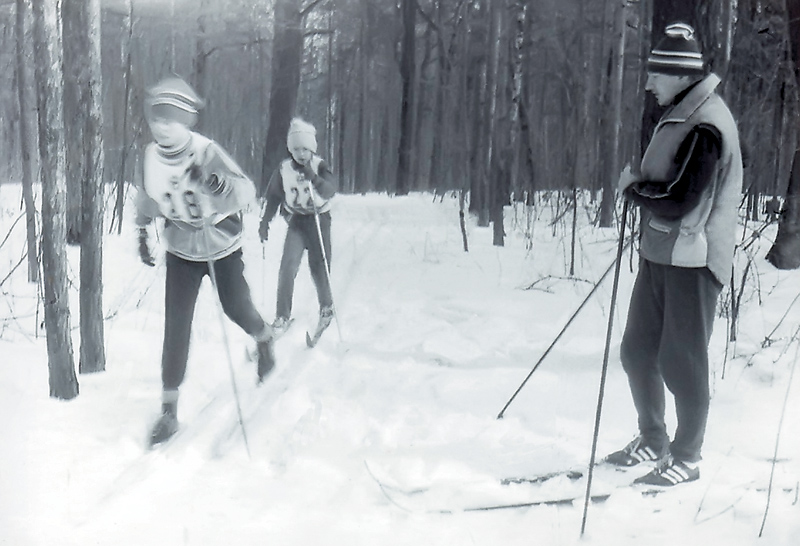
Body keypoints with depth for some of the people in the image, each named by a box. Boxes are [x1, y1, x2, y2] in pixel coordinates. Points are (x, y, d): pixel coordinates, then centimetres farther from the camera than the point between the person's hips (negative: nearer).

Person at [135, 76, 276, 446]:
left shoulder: (207, 152, -25)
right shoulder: (151, 156, -12)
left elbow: (246, 194, -35)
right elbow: (146, 196, 9)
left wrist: (216, 184, -54)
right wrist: (142, 233, 16)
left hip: (222, 248, -2)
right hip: (181, 252, 3)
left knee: (236, 308, 9)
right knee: (176, 325, -5)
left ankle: (263, 337, 47)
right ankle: (169, 409, 3)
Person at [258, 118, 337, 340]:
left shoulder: (320, 166, -10)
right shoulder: (284, 168, -5)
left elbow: (330, 190, -23)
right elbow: (273, 196, 6)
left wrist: (314, 178, -39)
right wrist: (265, 222, 4)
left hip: (319, 218, -1)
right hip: (296, 219, 1)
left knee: (319, 267, 1)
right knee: (288, 265, -14)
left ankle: (327, 308, 28)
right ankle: (282, 316, -6)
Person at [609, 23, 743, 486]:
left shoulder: (706, 126, -19)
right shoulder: (679, 114, 12)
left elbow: (679, 203, -22)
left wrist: (633, 186, -8)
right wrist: (641, 187, 5)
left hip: (692, 260, -9)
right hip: (661, 255, 9)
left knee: (681, 361, 0)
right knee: (638, 351, 14)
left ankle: (687, 457, 15)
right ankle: (653, 440, 31)